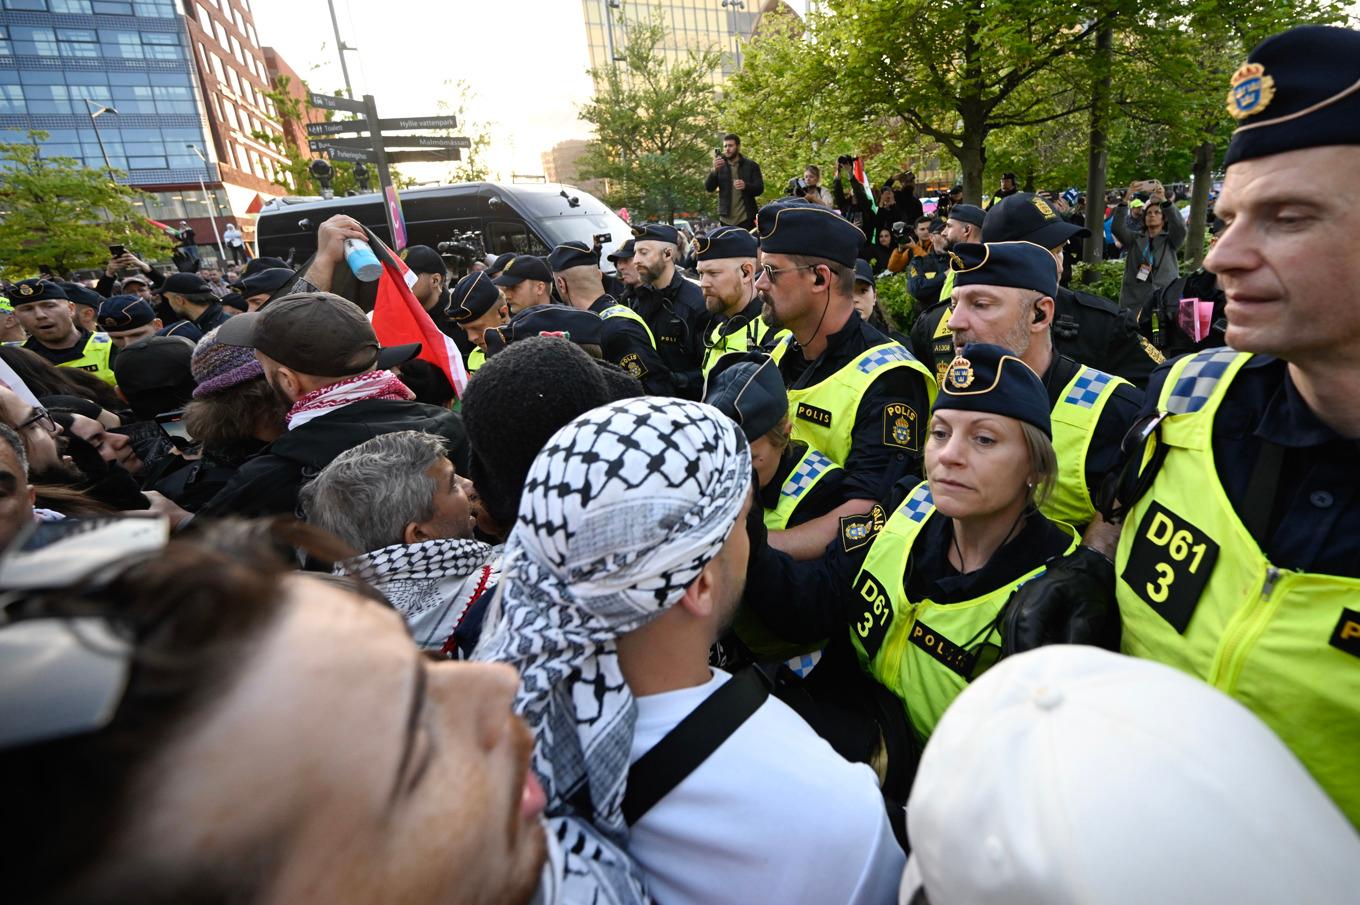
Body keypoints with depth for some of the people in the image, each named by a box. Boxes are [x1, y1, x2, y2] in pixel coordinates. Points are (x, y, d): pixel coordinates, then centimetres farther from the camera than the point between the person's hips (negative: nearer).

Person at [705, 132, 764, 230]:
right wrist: (714, 170, -19)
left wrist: (745, 186, -23)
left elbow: (760, 189, -2)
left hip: (746, 219, -2)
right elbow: (708, 188, -1)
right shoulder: (720, 165, 10)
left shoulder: (751, 165, 4)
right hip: (726, 219, 2)